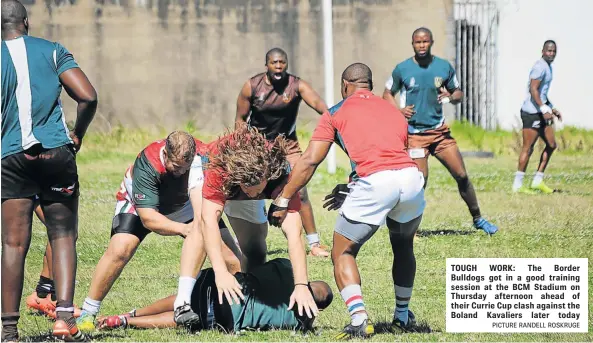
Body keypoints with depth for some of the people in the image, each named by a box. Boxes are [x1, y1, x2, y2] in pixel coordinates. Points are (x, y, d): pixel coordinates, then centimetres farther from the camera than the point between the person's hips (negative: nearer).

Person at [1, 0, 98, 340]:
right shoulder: (53, 51, 6)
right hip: (57, 153, 0)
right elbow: (88, 97, -4)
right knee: (63, 236, 7)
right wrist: (77, 136, 11)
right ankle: (64, 315, -7)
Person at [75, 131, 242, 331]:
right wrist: (184, 228, -47)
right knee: (119, 250, -26)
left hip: (184, 204, 3)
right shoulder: (147, 164, -39)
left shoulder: (201, 156, -34)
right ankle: (87, 314, -15)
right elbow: (148, 218, -37)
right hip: (140, 204, -3)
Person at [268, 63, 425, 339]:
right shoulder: (394, 111, 30)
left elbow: (309, 161, 10)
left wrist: (282, 201, 15)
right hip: (412, 176, 5)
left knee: (343, 254, 11)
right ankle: (403, 316, 39)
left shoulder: (337, 112, 17)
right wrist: (353, 192, 36)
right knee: (403, 247, 32)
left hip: (374, 180, -4)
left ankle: (360, 320, -7)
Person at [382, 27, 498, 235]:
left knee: (461, 175, 1)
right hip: (414, 133, -3)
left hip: (439, 130, 3)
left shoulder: (444, 67, 4)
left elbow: (458, 94, 13)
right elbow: (387, 94, 9)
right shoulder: (402, 69, -2)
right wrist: (399, 111, -10)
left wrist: (451, 97, -12)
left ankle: (478, 219, 15)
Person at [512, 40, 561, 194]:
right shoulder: (540, 67, -14)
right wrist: (544, 109, -26)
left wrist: (552, 108, 24)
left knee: (551, 145, 10)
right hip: (532, 112, -10)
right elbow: (533, 89, -23)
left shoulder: (548, 67, 19)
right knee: (528, 148, -7)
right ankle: (518, 185, -2)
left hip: (541, 112, 10)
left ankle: (538, 181, 14)